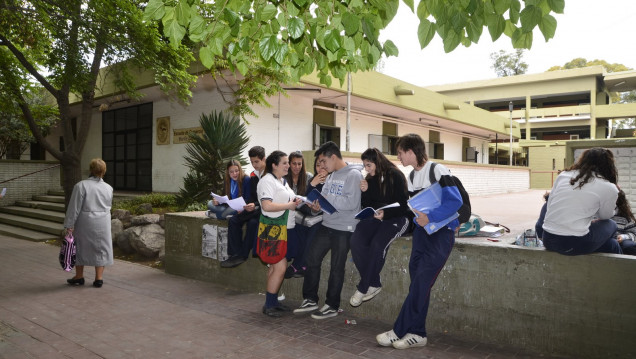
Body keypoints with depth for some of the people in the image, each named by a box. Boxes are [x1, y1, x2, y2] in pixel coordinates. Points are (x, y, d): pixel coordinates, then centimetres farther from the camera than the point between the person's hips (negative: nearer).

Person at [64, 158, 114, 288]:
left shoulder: (81, 185, -11)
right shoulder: (109, 188, 1)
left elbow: (74, 208, -12)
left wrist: (69, 225, -8)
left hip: (85, 222, -3)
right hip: (103, 223, 3)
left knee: (80, 247, 13)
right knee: (101, 248, 10)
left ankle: (79, 276, 24)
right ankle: (99, 278, 11)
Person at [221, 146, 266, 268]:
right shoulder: (253, 176, 14)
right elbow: (252, 197, 15)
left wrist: (255, 205, -25)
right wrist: (247, 206, -6)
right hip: (254, 208, 7)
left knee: (252, 222, -32)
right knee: (233, 220, -14)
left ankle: (242, 255, -18)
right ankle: (236, 254, -17)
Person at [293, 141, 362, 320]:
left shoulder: (353, 175, -12)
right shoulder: (331, 176, 13)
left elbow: (352, 202, -23)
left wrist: (325, 200, -21)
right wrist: (317, 206, -4)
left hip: (344, 229, -8)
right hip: (327, 225, 8)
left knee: (336, 268, 3)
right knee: (312, 259, 9)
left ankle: (332, 306, 19)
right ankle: (310, 300, 23)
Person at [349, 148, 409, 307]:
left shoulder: (395, 176, -7)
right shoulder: (370, 179, 10)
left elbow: (403, 206, -10)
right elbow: (367, 206, 11)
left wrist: (386, 213, -25)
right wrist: (365, 192, -7)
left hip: (396, 218, -5)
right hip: (375, 217, 6)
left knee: (377, 244, -32)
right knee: (356, 240, -24)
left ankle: (363, 288, -16)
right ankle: (374, 284, -15)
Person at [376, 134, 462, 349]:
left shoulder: (437, 171, -12)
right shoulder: (411, 177, 12)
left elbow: (455, 201, -18)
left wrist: (430, 217, -25)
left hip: (441, 233, -7)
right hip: (421, 231, 7)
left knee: (421, 283, -8)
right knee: (418, 284, 4)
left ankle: (399, 331, -1)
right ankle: (417, 334, 11)